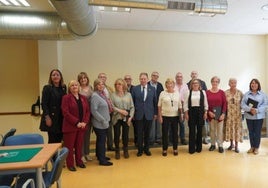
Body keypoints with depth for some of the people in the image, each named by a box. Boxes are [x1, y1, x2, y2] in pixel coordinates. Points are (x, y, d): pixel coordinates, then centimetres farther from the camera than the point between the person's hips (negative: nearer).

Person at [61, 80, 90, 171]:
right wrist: (76, 122, -17)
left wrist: (85, 122, -8)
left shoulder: (83, 98, 10)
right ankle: (70, 164, 18)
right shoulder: (66, 98, -5)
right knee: (69, 146, 5)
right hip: (70, 126, -4)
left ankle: (79, 161, 29)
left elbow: (87, 111, 8)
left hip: (82, 126, 4)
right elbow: (65, 113, -13)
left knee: (79, 145, 13)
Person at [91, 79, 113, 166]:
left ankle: (100, 156, 35)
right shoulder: (95, 96, -16)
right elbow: (94, 111, -21)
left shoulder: (102, 94, 9)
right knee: (101, 141, 1)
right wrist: (103, 120, -19)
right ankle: (102, 160, 13)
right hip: (99, 123, -8)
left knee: (101, 140, 20)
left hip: (104, 123, 9)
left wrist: (106, 120, 9)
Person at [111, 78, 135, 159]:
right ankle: (117, 151, 24)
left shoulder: (128, 94, 4)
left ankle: (126, 151, 27)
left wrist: (130, 116, -7)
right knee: (117, 135, 6)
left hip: (126, 118, 1)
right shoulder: (113, 95, 1)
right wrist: (120, 111, -15)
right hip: (117, 118, -1)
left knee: (125, 135, 8)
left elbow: (132, 107, 3)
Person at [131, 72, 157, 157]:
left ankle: (146, 149, 28)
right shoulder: (135, 89, 0)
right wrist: (132, 113, -1)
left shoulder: (152, 89, 3)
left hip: (149, 114, 1)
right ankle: (140, 150, 24)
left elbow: (155, 101, 5)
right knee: (139, 133, 7)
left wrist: (155, 113, 4)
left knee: (147, 133, 11)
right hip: (138, 114, -1)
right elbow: (132, 102, 2)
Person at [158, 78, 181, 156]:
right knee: (165, 133, 5)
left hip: (175, 116, 2)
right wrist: (160, 116, -5)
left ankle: (175, 149, 24)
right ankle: (164, 149, 19)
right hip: (165, 116, -2)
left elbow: (180, 105, 8)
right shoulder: (162, 93, -3)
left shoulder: (177, 93, 4)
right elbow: (159, 106, -2)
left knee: (175, 133, 10)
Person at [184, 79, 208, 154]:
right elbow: (185, 104, 1)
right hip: (191, 112, -1)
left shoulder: (203, 92, 6)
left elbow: (205, 103, 7)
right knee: (192, 130, 1)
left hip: (200, 112, 1)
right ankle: (192, 149, 10)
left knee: (199, 130, 7)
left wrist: (205, 112, 1)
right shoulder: (188, 92, 2)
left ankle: (199, 147, 21)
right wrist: (186, 113, -4)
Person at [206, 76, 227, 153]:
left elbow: (224, 103, -2)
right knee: (212, 130, 11)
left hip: (220, 114, -1)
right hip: (211, 114, 1)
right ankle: (213, 144, 23)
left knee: (220, 130, 5)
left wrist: (223, 113, -9)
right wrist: (209, 112, -10)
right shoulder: (207, 92, 0)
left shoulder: (222, 92, 0)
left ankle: (220, 145, 15)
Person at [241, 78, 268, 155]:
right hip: (249, 116, 1)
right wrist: (250, 109, -20)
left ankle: (256, 147, 17)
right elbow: (243, 104, -4)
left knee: (257, 132, 4)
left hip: (259, 117, -1)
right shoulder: (246, 94, 4)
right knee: (251, 132, 9)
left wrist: (257, 110, -19)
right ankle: (252, 147, 21)